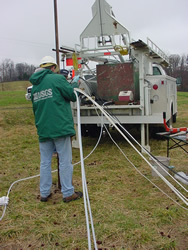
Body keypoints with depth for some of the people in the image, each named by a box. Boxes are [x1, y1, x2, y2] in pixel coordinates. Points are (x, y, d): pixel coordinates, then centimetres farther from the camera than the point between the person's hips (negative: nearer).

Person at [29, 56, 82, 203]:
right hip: (60, 127, -6)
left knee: (45, 162, 13)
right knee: (65, 161, 3)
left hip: (43, 129, 6)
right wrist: (74, 84, 14)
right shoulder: (57, 78, -7)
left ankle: (44, 193, 22)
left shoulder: (35, 85, 14)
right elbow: (73, 96, -5)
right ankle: (68, 193, 10)